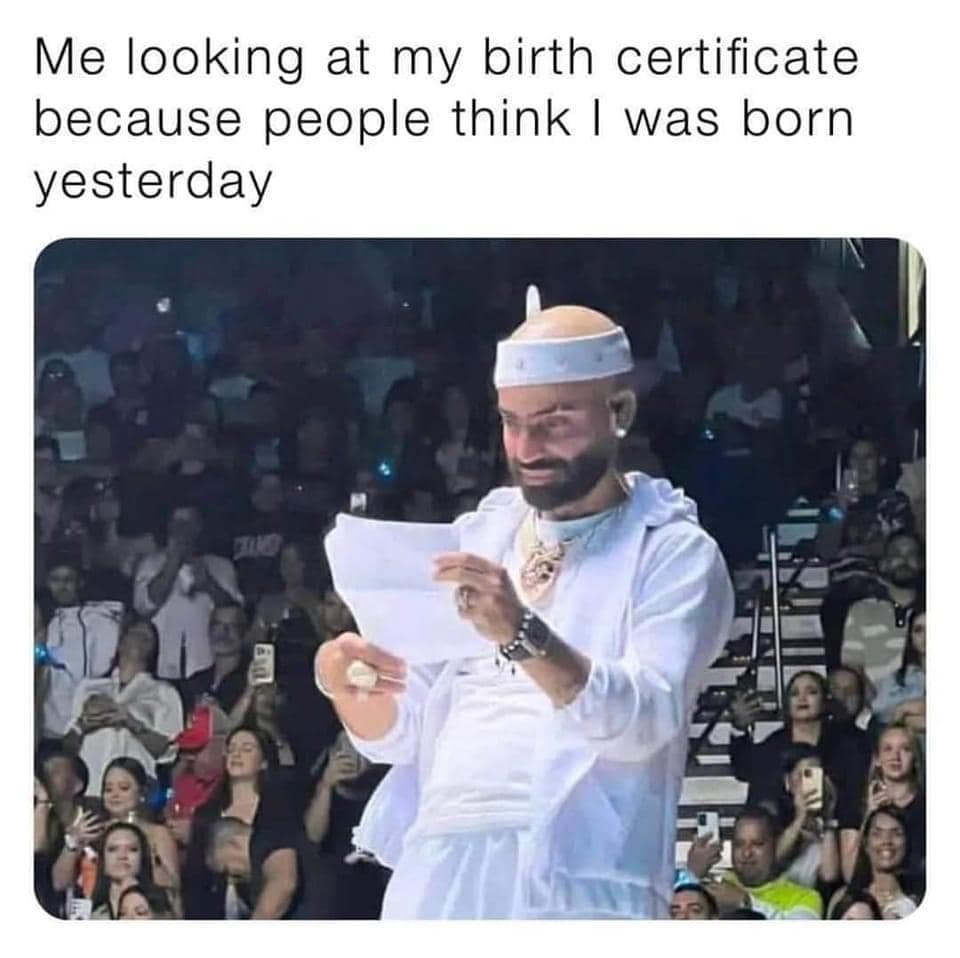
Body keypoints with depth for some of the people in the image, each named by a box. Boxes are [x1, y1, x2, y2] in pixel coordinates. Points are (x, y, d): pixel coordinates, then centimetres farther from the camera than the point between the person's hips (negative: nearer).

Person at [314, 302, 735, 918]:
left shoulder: (673, 552, 3)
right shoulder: (475, 536, 18)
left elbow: (645, 717, -14)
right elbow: (397, 734, 17)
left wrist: (525, 634, -29)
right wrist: (349, 686, -6)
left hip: (574, 882, -5)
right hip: (438, 872, 5)